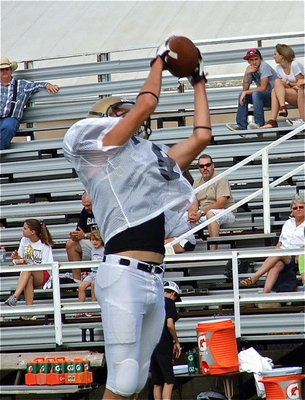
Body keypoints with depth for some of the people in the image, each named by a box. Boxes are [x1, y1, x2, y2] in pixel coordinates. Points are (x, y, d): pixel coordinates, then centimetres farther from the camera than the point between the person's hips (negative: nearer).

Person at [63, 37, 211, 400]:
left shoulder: (153, 158, 24)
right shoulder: (102, 149, 3)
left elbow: (201, 136, 26)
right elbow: (147, 103, -4)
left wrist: (199, 83, 33)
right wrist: (159, 61, 12)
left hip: (155, 280, 8)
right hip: (124, 275, -8)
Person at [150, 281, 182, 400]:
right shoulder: (169, 302, -2)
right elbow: (170, 324, -13)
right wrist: (176, 342, -1)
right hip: (163, 345, -7)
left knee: (157, 383, 7)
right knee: (169, 381, -10)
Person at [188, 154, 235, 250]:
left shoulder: (221, 180, -8)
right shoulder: (197, 182, 14)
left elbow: (221, 203, -18)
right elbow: (195, 203, 9)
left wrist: (202, 213, -23)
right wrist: (191, 212, -16)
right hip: (203, 214, 7)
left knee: (210, 213, -40)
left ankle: (214, 248, -43)